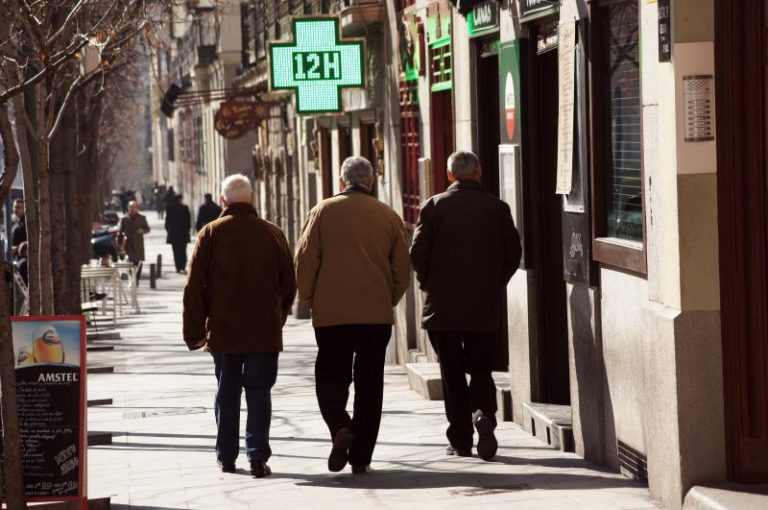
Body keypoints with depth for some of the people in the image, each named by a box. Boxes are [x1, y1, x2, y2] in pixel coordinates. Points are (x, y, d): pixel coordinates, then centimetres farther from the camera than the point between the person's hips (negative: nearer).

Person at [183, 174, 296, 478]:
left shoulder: (211, 234, -4)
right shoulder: (272, 234, 0)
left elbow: (195, 286, -4)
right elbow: (289, 283, 6)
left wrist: (194, 331, 1)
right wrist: (277, 318, 20)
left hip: (223, 330, 0)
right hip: (265, 332, 0)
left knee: (227, 393, 12)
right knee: (259, 391, 3)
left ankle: (226, 456, 17)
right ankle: (258, 456, -6)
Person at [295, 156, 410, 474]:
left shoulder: (323, 212, 0)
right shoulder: (388, 216, 5)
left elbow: (304, 261, -3)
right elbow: (402, 271, 7)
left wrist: (309, 301, 9)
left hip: (331, 313, -1)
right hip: (377, 315, 1)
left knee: (330, 377, 10)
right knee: (369, 384, 7)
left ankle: (340, 427, -17)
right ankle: (361, 457, 5)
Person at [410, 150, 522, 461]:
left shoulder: (434, 207, -5)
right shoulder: (497, 208, 1)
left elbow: (418, 253, -7)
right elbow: (513, 253, 3)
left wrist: (428, 283, 10)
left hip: (443, 306, -1)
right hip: (485, 307, 1)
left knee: (452, 372, 5)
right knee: (481, 368, 10)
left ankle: (460, 440, 4)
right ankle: (483, 415, -17)